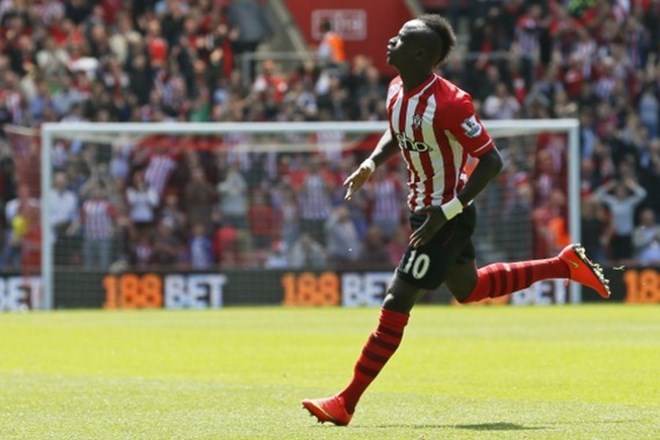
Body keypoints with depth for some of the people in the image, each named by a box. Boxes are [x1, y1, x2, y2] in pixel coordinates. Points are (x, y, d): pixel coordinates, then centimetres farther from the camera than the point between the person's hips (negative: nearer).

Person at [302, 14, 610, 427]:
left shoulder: (449, 103, -28)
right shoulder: (398, 91, -2)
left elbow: (492, 160, -25)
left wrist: (446, 212, -28)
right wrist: (372, 163, -1)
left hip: (448, 217, -10)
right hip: (425, 209, 10)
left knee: (396, 305, -9)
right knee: (469, 288, 28)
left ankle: (346, 403, -5)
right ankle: (565, 264, 38)